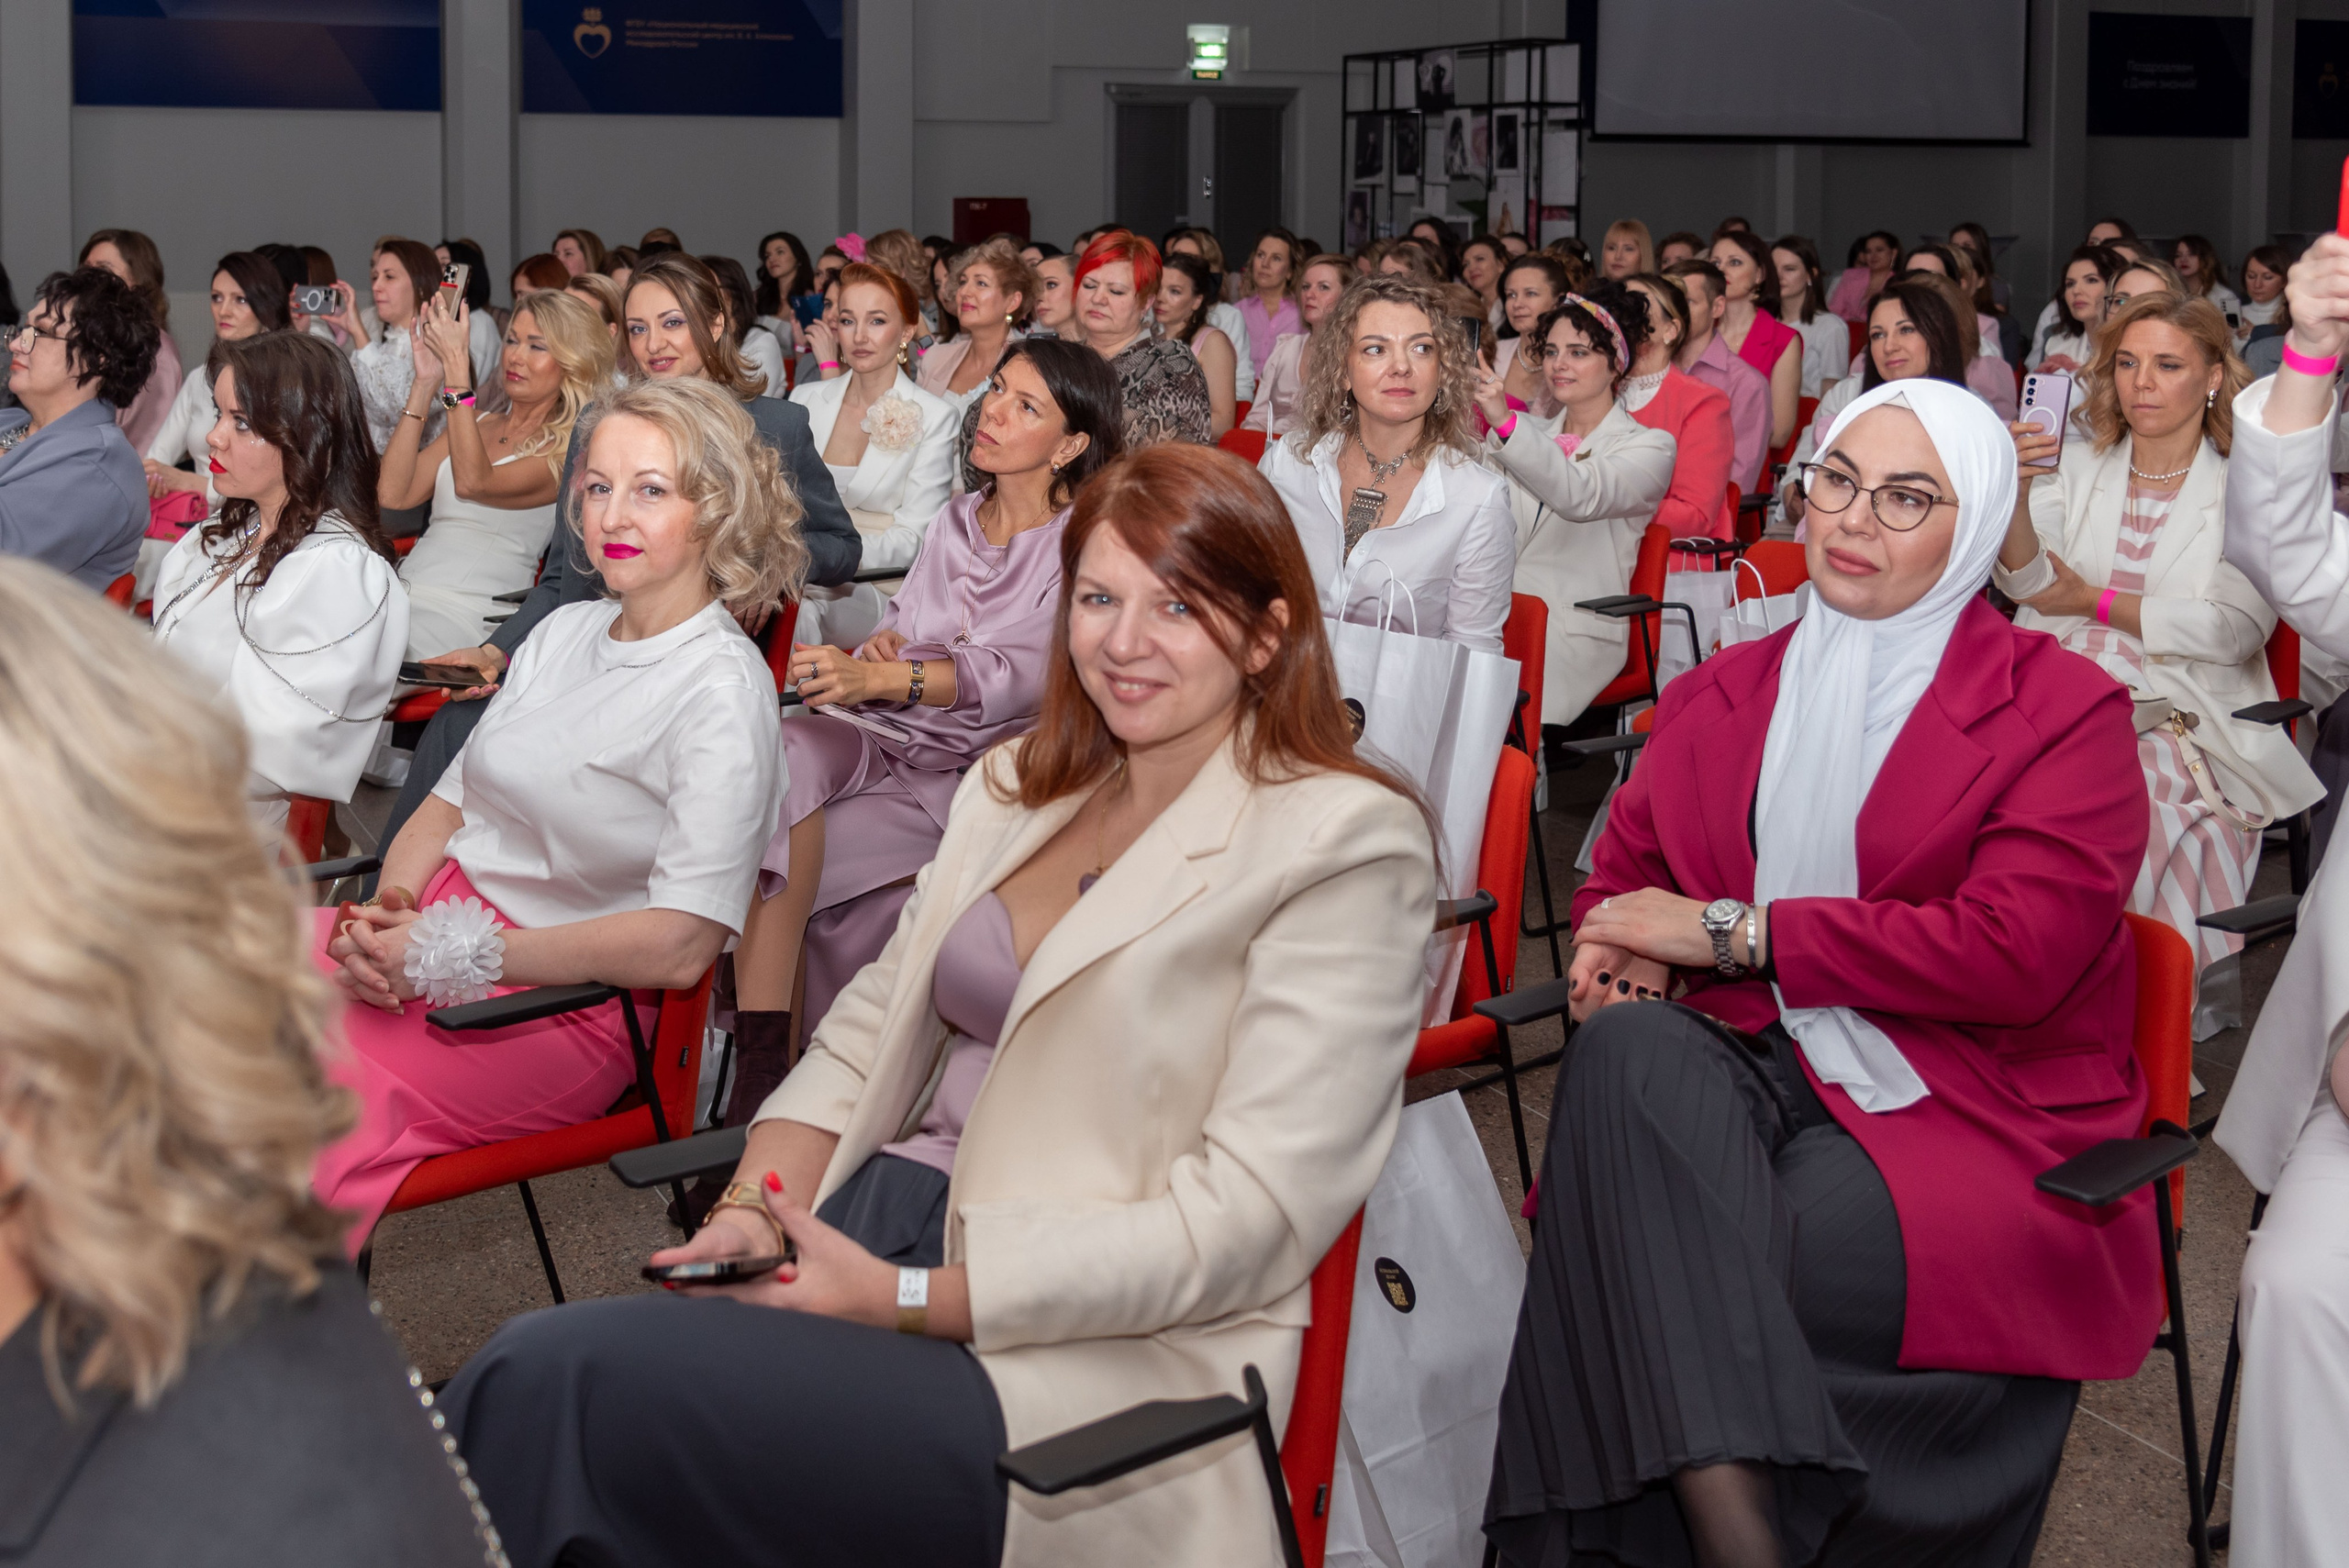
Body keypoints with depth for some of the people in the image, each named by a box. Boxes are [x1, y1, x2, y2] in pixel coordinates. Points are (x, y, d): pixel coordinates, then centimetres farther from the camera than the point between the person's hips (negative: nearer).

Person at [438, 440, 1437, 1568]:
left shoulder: (1346, 844, -6)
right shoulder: (1015, 788, 18)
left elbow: (1248, 1217, -13)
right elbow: (871, 1028, 18)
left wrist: (908, 1297, -17)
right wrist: (756, 1203, -4)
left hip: (1102, 1349, -6)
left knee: (564, 1381, -24)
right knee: (534, 1366, -23)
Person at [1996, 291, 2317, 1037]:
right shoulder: (2078, 466, 15)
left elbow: (2231, 631, -7)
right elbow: (2025, 578, -2)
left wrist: (2096, 601, -4)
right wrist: (2014, 493, -23)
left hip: (2179, 717, -2)